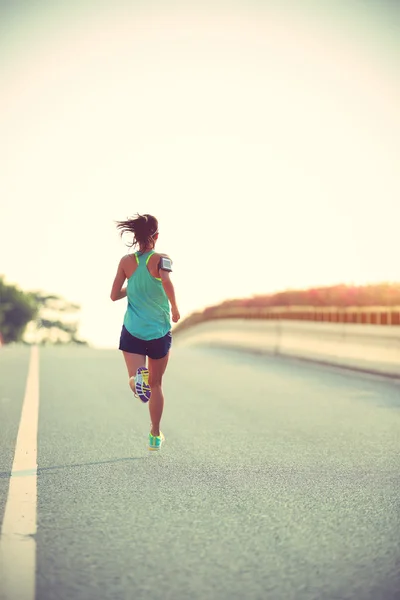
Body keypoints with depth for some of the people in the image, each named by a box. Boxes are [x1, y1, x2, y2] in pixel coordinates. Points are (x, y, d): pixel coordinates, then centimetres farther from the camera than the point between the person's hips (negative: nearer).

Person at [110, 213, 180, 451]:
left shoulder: (126, 261, 1)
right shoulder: (161, 259, -8)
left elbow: (114, 295, 3)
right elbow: (167, 282, -28)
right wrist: (175, 309, -14)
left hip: (132, 332, 1)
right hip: (160, 333, -1)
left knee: (139, 382, -9)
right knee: (156, 385, 18)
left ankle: (138, 378, -47)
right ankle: (155, 435, 28)